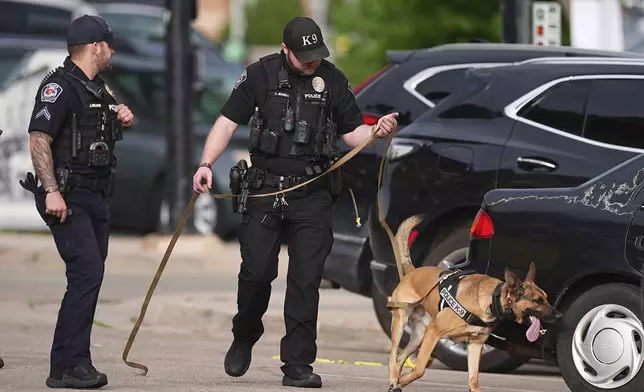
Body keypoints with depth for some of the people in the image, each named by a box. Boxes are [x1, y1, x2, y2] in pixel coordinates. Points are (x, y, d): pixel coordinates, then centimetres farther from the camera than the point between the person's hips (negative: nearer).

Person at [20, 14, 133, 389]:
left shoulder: (99, 88, 17)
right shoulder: (60, 86, -12)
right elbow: (39, 139, -20)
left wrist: (124, 119, 11)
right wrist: (51, 191, -28)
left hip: (96, 197, 10)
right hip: (68, 197, -10)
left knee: (89, 276, 9)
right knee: (87, 272, -18)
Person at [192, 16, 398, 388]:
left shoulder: (333, 80, 5)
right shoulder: (261, 75, 0)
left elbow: (352, 132, 10)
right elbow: (228, 121, 0)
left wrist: (377, 131, -12)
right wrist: (206, 164, -12)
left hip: (312, 194, 1)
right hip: (265, 190, -1)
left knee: (306, 280, -4)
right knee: (257, 272, -3)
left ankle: (298, 365, -1)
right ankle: (244, 339, 25)